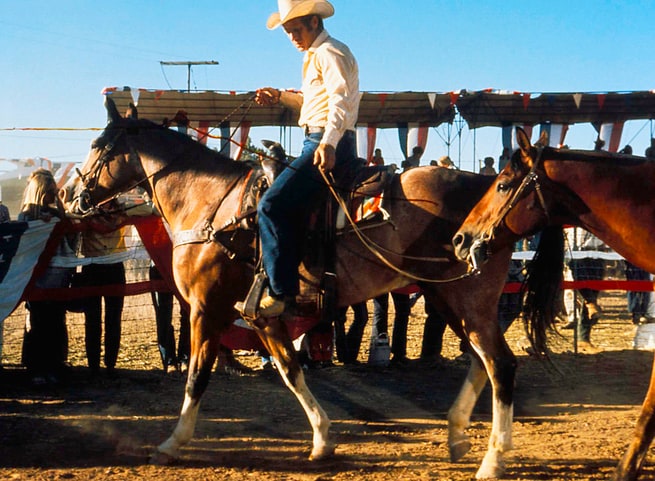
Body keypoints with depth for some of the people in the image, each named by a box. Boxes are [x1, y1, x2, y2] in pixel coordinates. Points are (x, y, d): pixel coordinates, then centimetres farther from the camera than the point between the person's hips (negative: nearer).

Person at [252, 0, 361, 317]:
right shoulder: (317, 56, 26)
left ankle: (282, 291, -23)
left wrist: (329, 142, -36)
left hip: (327, 146, -11)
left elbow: (340, 100, -22)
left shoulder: (329, 53, -6)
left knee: (272, 205, -21)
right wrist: (280, 97, 26)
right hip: (321, 144, 11)